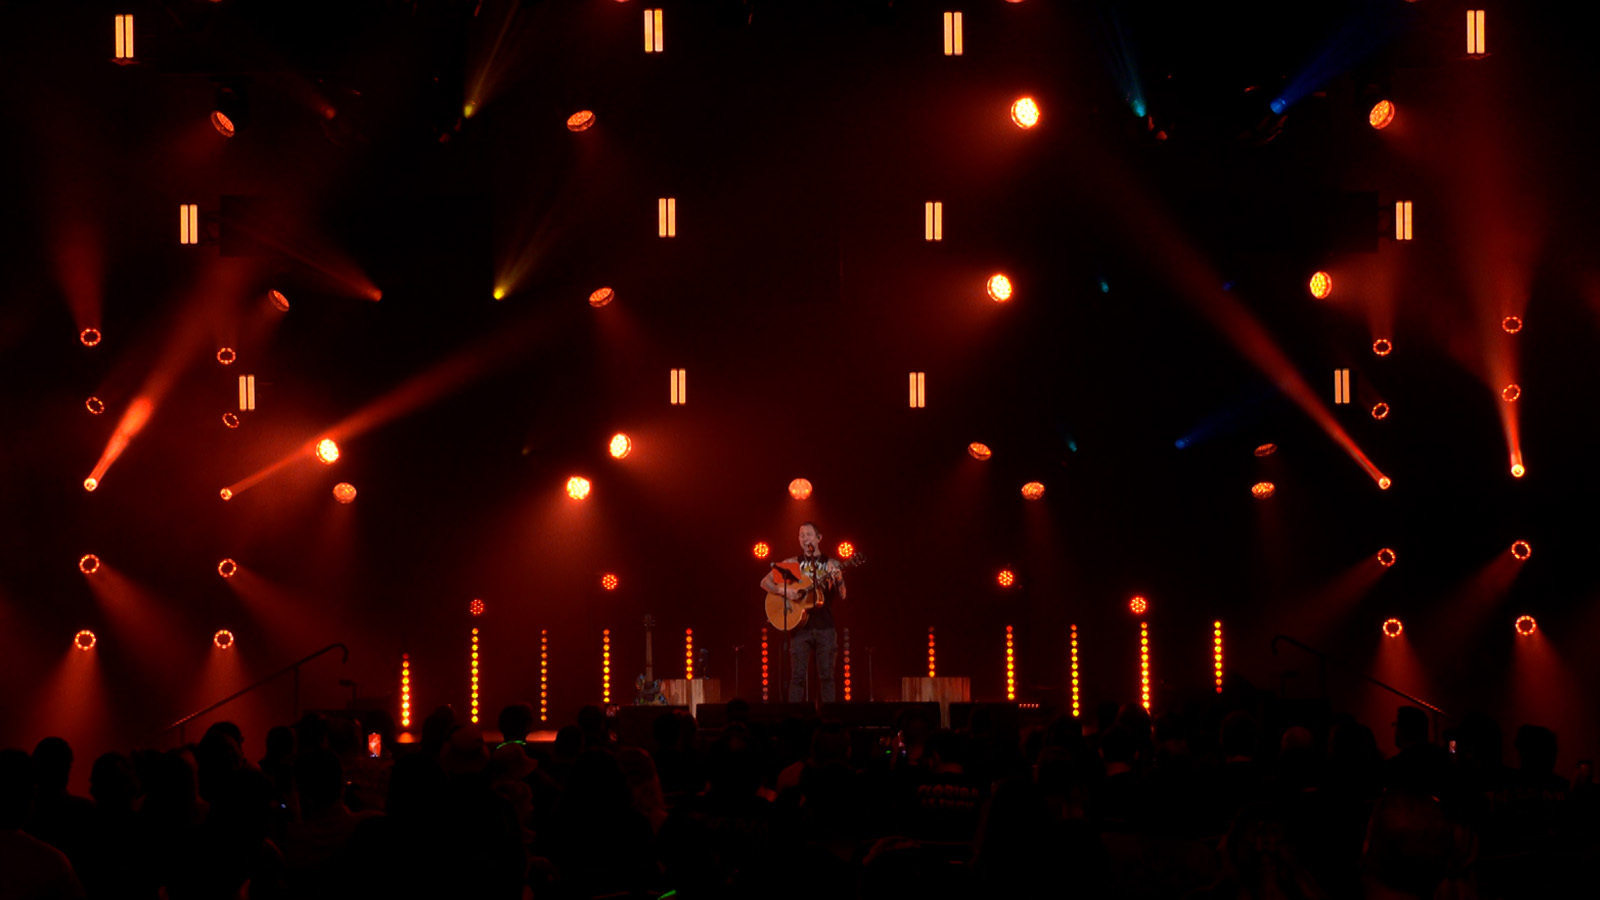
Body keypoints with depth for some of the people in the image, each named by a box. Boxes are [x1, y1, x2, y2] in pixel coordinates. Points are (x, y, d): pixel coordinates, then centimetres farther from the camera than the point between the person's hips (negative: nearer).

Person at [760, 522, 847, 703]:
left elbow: (841, 597, 4)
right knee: (797, 675, -3)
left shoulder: (831, 564, 8)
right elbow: (765, 582, 7)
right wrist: (783, 590, -11)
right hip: (800, 626, 0)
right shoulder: (791, 563, 9)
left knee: (826, 674, -1)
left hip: (825, 626, 0)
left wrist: (838, 582, -17)